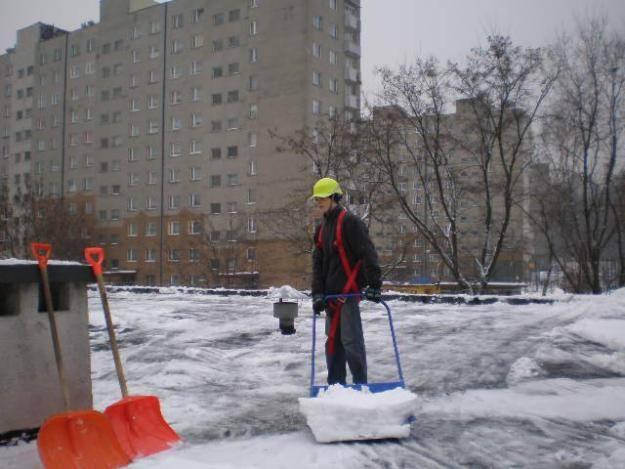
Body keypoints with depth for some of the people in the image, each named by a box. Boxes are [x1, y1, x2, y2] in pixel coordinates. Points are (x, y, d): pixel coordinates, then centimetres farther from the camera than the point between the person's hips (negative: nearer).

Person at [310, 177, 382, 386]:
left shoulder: (349, 221, -9)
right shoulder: (322, 228, 16)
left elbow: (367, 253, -15)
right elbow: (318, 263, 14)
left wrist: (373, 284, -19)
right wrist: (318, 293, 5)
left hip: (348, 291, -9)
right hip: (331, 293, 9)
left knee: (351, 339, -9)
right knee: (333, 339, 12)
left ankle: (360, 384, 0)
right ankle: (335, 383, 20)